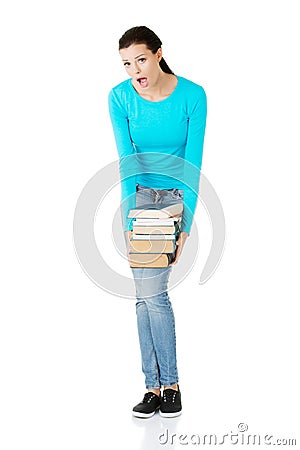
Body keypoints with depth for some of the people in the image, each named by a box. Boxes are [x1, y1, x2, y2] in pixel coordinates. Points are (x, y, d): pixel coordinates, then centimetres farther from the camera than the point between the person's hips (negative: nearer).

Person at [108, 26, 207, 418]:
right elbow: (128, 162, -16)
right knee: (147, 292, -1)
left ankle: (169, 383, 4)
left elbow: (192, 164, -18)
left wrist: (186, 226, -22)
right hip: (138, 194, 2)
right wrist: (130, 223, -24)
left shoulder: (192, 96, -17)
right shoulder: (120, 97, -11)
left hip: (176, 194, -2)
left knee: (152, 291, -11)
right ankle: (155, 386, 8)